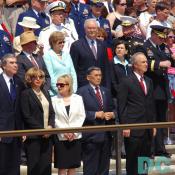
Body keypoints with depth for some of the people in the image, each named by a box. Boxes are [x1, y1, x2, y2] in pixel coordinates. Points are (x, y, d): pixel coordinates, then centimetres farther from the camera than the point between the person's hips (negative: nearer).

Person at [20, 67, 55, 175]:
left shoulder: (45, 93, 16)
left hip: (47, 135, 6)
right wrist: (41, 129, -15)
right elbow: (27, 116, -11)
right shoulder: (26, 94, -5)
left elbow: (52, 112, 14)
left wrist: (50, 126, -5)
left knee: (46, 166, 4)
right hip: (33, 136, -6)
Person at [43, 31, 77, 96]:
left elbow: (73, 72, 14)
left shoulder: (66, 54, 16)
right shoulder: (47, 56, -2)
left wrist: (73, 90, 2)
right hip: (55, 93, -5)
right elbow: (50, 76, -9)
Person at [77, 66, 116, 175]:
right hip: (91, 135, -6)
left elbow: (113, 109, 18)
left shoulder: (106, 91, 16)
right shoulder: (82, 92, -4)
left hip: (106, 134, 6)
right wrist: (96, 114, -17)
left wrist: (112, 114, -4)